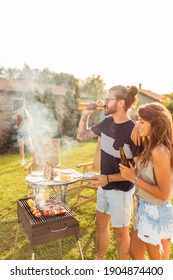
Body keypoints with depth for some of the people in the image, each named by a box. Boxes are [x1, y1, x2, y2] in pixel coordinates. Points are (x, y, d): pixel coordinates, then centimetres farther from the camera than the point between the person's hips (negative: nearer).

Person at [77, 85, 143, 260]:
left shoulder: (133, 130, -23)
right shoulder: (107, 122, -3)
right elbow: (81, 135, 8)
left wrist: (108, 178, -26)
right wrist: (85, 114, -5)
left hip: (120, 190, -7)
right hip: (104, 186, 7)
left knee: (120, 232, 14)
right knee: (100, 225, 23)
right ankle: (99, 260, 49)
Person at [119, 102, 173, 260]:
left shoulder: (160, 151, -25)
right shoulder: (151, 148, 3)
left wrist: (134, 178, -20)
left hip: (156, 214, -9)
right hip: (144, 210, 9)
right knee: (134, 253, 25)